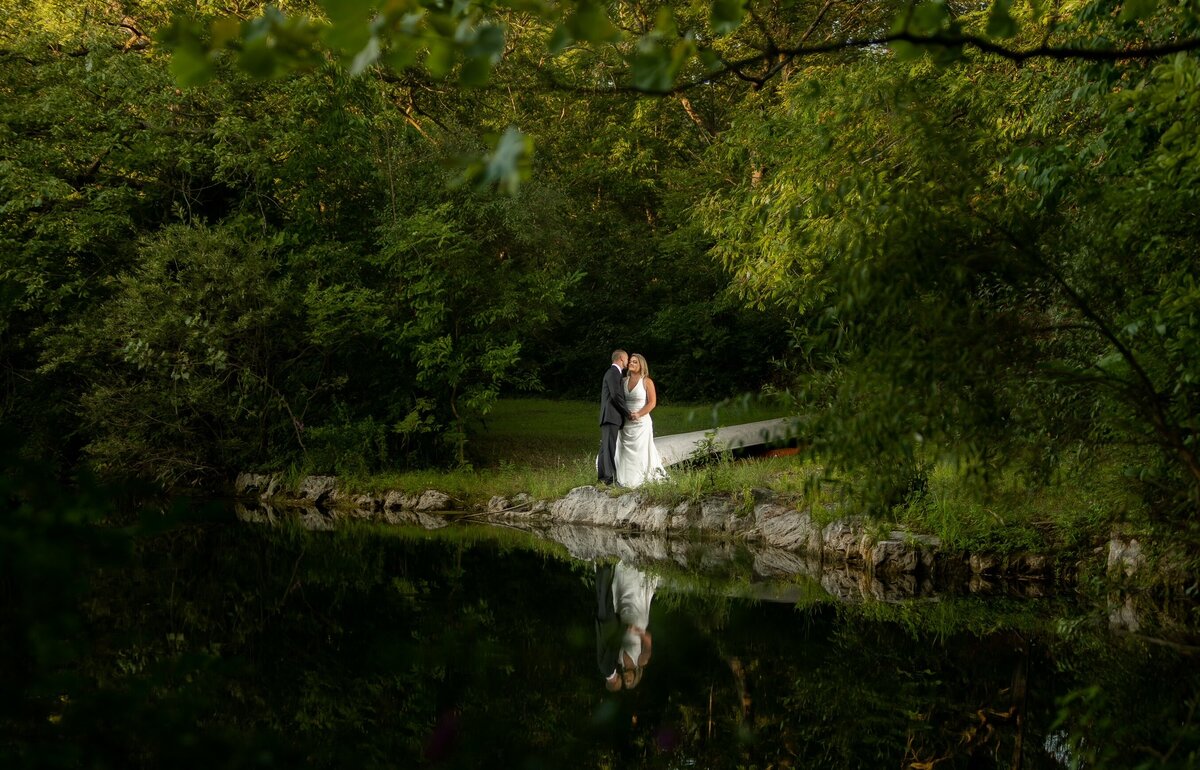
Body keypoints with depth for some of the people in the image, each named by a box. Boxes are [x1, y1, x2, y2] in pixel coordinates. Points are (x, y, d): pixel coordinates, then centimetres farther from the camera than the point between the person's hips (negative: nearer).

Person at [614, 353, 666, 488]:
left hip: (641, 422, -4)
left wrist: (638, 414, -16)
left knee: (640, 451, -3)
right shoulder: (624, 381, 10)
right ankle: (627, 480, 5)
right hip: (626, 423, 4)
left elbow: (652, 402, -7)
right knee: (626, 451, 2)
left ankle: (640, 480, 0)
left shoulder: (647, 382, -2)